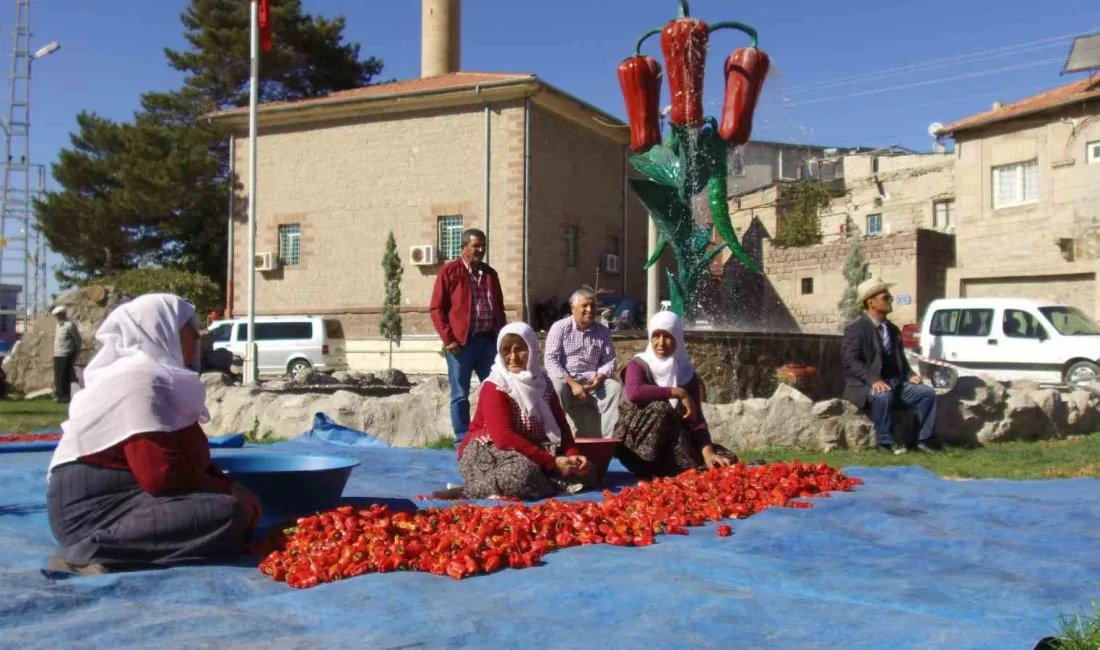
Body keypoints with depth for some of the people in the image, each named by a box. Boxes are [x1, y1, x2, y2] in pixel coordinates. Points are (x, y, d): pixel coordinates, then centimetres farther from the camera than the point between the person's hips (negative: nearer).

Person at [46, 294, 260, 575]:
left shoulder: (156, 375, 15)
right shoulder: (139, 379, -16)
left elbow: (189, 456, 18)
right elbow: (162, 475, -24)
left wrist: (232, 489, 2)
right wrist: (230, 492, -11)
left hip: (125, 494, 10)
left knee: (241, 504, 7)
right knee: (226, 513, -25)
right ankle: (93, 550, -21)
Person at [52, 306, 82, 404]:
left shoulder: (70, 325, -9)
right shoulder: (58, 325, 17)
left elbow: (78, 339, -8)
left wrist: (75, 354, -6)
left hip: (66, 355, -8)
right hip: (57, 355, 8)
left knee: (64, 377, -7)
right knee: (58, 377, 9)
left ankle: (65, 396, -2)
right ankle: (59, 395, 15)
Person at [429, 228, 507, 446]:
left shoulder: (490, 273, 15)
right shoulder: (449, 271, -1)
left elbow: (499, 308, 20)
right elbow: (436, 308, -5)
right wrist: (448, 338, -12)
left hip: (489, 340, 5)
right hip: (461, 342, -5)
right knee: (460, 395, 2)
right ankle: (462, 441, 10)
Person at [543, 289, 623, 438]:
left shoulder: (603, 331, 9)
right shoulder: (559, 328, -3)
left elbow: (610, 360, 8)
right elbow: (551, 360, -11)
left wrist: (599, 377, -15)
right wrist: (572, 383, -21)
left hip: (592, 380, 3)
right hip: (565, 379, -3)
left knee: (615, 387, -24)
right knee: (557, 387, -37)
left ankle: (606, 438, -25)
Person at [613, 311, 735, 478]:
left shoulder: (687, 372, 4)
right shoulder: (638, 365, -5)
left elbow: (697, 419, -3)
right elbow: (634, 392, -30)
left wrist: (707, 453, -21)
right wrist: (678, 393, -26)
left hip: (674, 442, 4)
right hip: (637, 444, -4)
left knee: (727, 460, -13)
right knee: (659, 407, -33)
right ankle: (650, 472, -27)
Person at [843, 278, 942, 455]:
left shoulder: (893, 329, 17)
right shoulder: (856, 328, -8)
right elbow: (852, 361, -17)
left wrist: (910, 375, 2)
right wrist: (873, 379, -30)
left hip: (896, 382, 8)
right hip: (866, 385, -7)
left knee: (927, 392, -9)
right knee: (883, 395, -37)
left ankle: (925, 439, -3)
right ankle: (884, 443, -24)